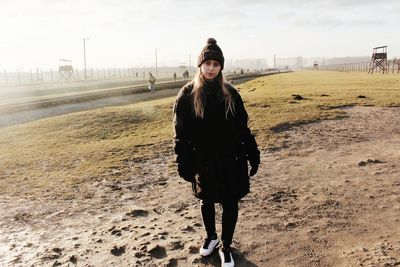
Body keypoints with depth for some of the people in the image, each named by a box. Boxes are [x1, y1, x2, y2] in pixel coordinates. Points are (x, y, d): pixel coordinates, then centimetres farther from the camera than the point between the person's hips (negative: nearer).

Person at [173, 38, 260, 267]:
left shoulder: (230, 93, -1)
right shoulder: (187, 95, -6)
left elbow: (243, 128, 3)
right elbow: (181, 133, -6)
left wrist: (253, 155, 2)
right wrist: (184, 163, -10)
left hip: (230, 160, 1)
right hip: (203, 161, 0)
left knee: (230, 203, 7)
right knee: (207, 201, 18)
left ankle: (226, 247, 27)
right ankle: (211, 237, 43)